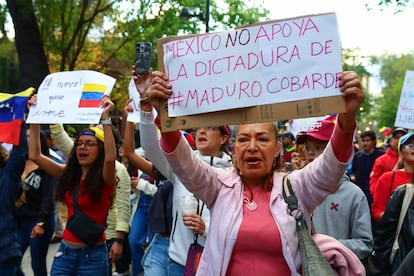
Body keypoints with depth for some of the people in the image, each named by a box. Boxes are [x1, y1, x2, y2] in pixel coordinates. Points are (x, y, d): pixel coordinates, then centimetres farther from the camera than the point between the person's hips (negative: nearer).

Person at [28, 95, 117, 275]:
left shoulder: (105, 179, -9)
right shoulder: (69, 174, 6)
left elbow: (110, 158, -32)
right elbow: (35, 155, 3)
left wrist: (105, 118, -34)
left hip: (92, 254, -5)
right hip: (65, 251, 5)